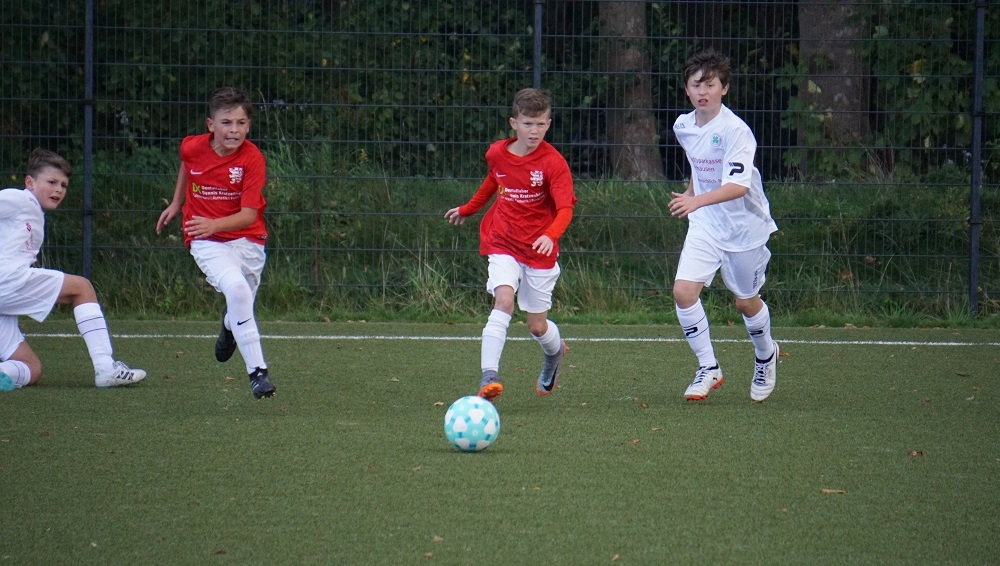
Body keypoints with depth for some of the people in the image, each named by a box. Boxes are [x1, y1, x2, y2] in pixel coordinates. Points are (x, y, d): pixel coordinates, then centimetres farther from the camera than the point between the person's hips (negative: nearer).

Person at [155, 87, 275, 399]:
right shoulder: (192, 147, -8)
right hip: (207, 243, 0)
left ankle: (229, 326, 56)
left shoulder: (252, 159, -17)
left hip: (247, 241, 1)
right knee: (236, 289, -27)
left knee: (240, 308, 13)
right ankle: (257, 371, -26)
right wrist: (176, 203, 25)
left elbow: (249, 215, -23)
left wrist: (214, 224, -39)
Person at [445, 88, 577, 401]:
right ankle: (489, 376, -32)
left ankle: (556, 351, 44)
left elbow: (565, 209, -21)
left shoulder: (553, 163, -14)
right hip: (503, 246, 2)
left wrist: (550, 235, -41)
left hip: (539, 251, -2)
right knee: (503, 302, -23)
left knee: (537, 325, 7)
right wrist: (466, 210, 34)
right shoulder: (497, 154, -1)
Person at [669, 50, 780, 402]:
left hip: (744, 226, -5)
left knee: (746, 302, 10)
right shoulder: (683, 126, -1)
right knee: (683, 291, -13)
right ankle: (708, 369, 1)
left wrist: (696, 200, -47)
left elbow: (738, 185, -35)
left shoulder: (735, 131, -23)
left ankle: (766, 356, 41)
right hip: (705, 225, 5)